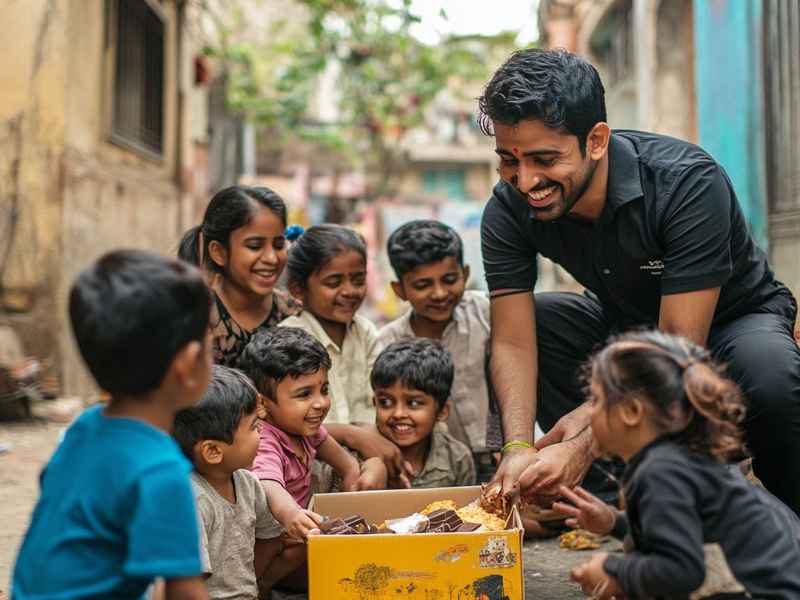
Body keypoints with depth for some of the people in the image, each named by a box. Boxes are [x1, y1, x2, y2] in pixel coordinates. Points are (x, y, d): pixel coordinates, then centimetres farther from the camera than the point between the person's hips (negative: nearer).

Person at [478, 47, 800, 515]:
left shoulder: (689, 183, -34)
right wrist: (519, 448, -39)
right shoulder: (509, 210, -21)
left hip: (735, 318, -5)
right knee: (530, 319, -20)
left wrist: (584, 445, -45)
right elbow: (512, 342, -22)